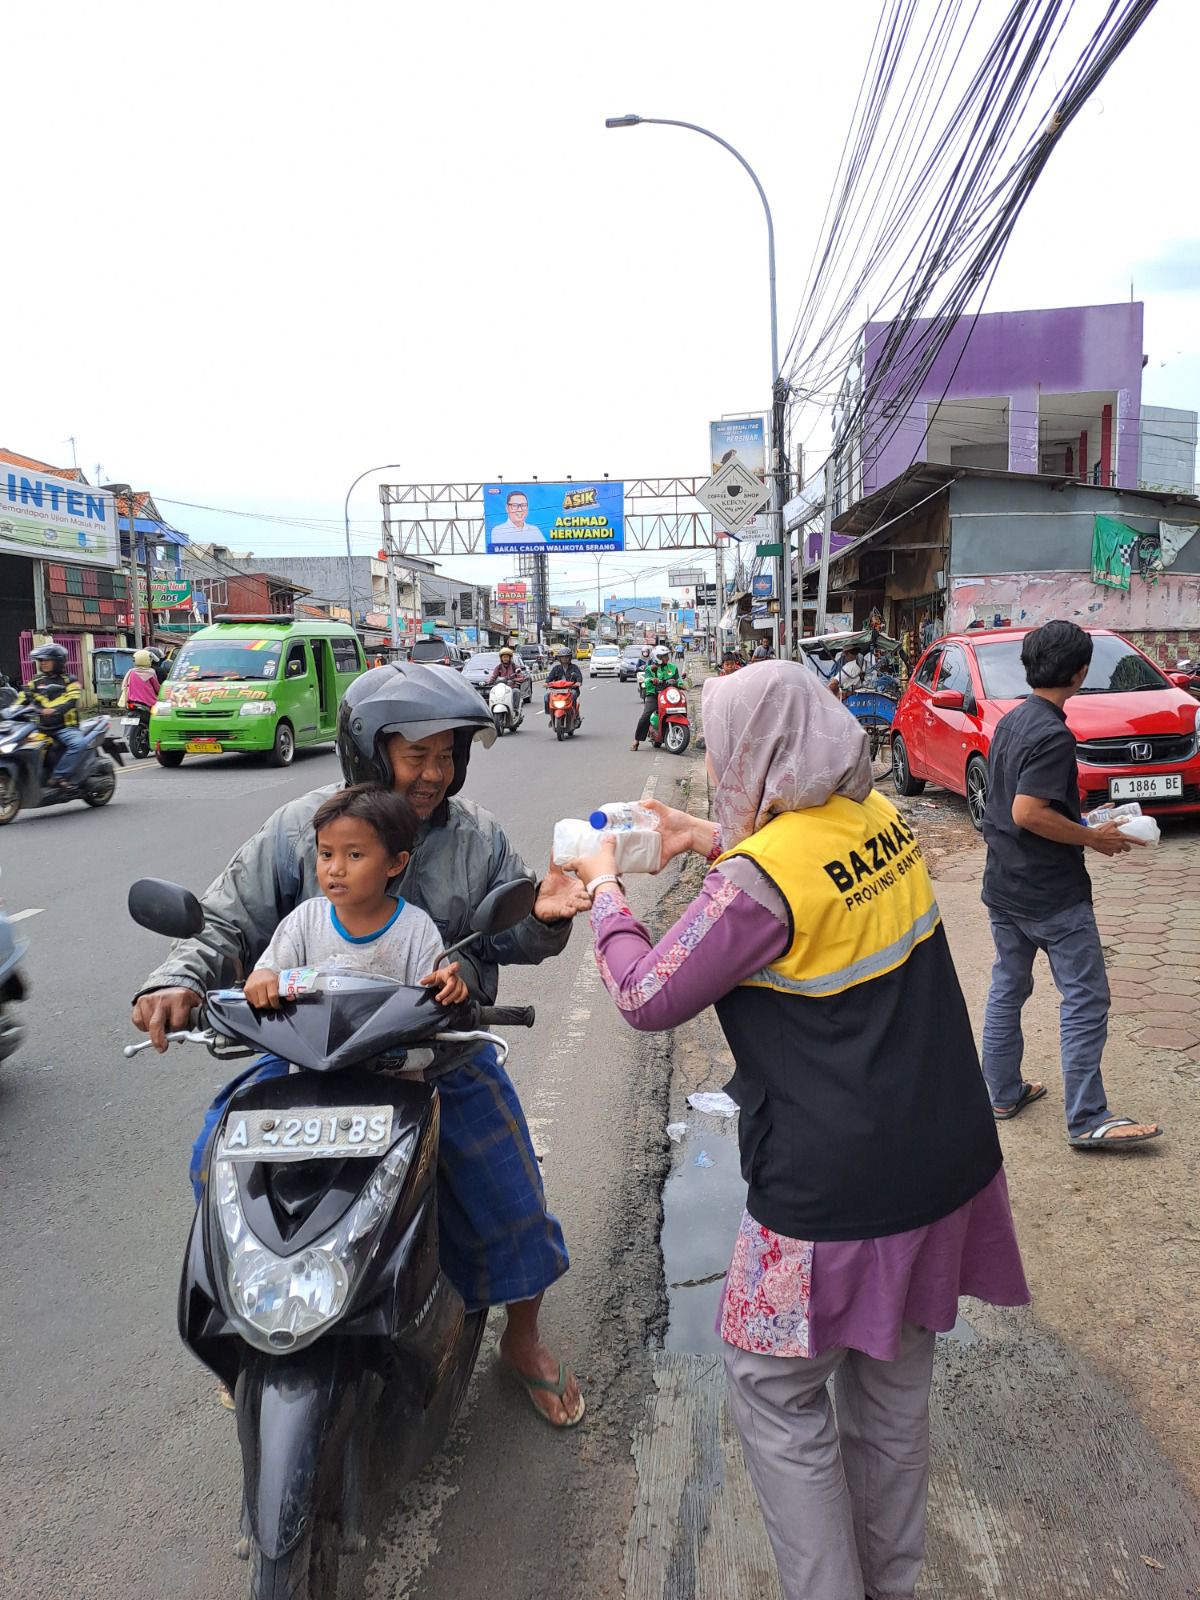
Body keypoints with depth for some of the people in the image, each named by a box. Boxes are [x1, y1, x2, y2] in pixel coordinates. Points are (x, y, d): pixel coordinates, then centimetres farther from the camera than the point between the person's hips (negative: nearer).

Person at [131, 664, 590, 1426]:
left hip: (450, 1062, 1)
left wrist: (542, 915, -22)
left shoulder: (476, 834, -3)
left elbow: (507, 937, 0)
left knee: (509, 1200, 8)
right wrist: (178, 981, -22)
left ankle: (523, 1339, 37)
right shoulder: (298, 830, -9)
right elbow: (228, 923, -4)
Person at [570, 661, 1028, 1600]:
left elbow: (648, 998, -14)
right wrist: (711, 838, 14)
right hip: (944, 1159, 8)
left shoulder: (760, 880, -24)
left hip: (836, 1188, -8)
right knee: (893, 1382, 24)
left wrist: (605, 887, -1)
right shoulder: (880, 819, -2)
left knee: (775, 1390, 13)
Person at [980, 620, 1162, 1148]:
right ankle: (1087, 1120, 3)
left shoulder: (1010, 722, 8)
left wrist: (1080, 826, 15)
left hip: (1003, 884, 9)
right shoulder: (1053, 734, -20)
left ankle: (1003, 1094, 25)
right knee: (1086, 999, -1)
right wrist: (1093, 838, -15)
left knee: (1007, 987, 16)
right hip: (1052, 893, -9)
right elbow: (1028, 813, -26)